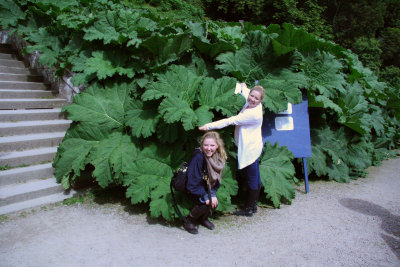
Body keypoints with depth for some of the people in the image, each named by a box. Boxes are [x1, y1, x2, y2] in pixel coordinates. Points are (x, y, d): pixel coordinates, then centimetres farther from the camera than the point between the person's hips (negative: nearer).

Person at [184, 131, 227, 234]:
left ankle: (203, 218, 18)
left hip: (205, 186, 6)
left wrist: (213, 194, -13)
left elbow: (216, 178, -2)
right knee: (204, 204, -25)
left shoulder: (219, 157, -12)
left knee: (214, 202, -14)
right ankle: (188, 222, 1)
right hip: (191, 187, -6)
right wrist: (205, 197, -26)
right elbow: (194, 182, -27)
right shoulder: (198, 157, -30)